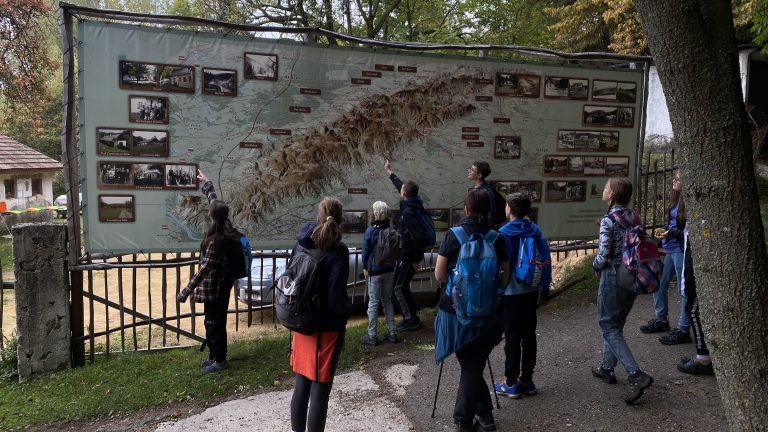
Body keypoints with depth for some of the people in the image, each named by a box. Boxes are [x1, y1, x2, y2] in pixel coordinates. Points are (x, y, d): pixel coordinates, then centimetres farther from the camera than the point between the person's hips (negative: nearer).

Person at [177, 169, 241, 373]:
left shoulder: (216, 239, -27)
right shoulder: (227, 226, -4)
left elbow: (205, 268, -27)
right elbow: (215, 200, 12)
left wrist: (186, 291, -24)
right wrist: (207, 183, 25)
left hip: (214, 286, -9)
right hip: (224, 282, 9)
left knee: (213, 322, 4)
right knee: (216, 320, 19)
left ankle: (219, 360, 16)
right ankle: (216, 355, 32)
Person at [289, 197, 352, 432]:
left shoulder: (301, 243, 0)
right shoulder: (338, 250, -18)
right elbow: (336, 299, -22)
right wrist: (349, 309, -2)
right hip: (327, 328, -6)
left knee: (301, 386, 19)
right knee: (320, 391, 6)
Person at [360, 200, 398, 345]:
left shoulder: (370, 231, -15)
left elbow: (366, 251, -8)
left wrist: (365, 268, 6)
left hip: (375, 272, -4)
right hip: (389, 270, 5)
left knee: (373, 303, 4)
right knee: (387, 301, 17)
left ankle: (372, 336, 10)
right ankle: (392, 333, 20)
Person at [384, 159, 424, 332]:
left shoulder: (408, 212, -23)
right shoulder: (414, 204, 6)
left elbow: (417, 236, -27)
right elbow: (401, 187, 24)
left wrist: (415, 259, -21)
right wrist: (390, 172, 35)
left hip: (408, 255, -9)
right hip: (410, 254, 9)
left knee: (399, 287, 0)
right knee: (403, 286, 18)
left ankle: (410, 320, 6)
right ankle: (412, 317, 26)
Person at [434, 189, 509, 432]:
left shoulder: (453, 235, -7)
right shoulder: (496, 238, -3)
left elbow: (439, 275, -5)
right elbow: (504, 278, 2)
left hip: (457, 310, -1)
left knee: (469, 365, 13)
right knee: (474, 366, 14)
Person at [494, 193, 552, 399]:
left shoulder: (504, 233, -13)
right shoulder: (535, 230, 2)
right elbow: (546, 260, 2)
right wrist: (544, 288, 10)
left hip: (512, 292, -5)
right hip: (532, 291, 5)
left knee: (512, 337, 2)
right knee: (529, 335, 12)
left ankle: (511, 384, 10)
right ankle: (527, 380, 22)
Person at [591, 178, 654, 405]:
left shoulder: (608, 220, -17)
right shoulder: (634, 217, 5)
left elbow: (604, 255, -20)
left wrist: (595, 265, -1)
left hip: (613, 277, -8)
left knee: (609, 328, 1)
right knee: (616, 324, 20)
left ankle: (637, 375, -10)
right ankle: (607, 367, 31)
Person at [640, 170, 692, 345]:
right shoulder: (676, 200, 11)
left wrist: (672, 232, -22)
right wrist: (664, 233, 7)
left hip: (681, 250, -9)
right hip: (669, 248, 9)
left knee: (683, 290, 2)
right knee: (658, 284, 16)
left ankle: (683, 330, 12)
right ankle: (661, 320, 32)